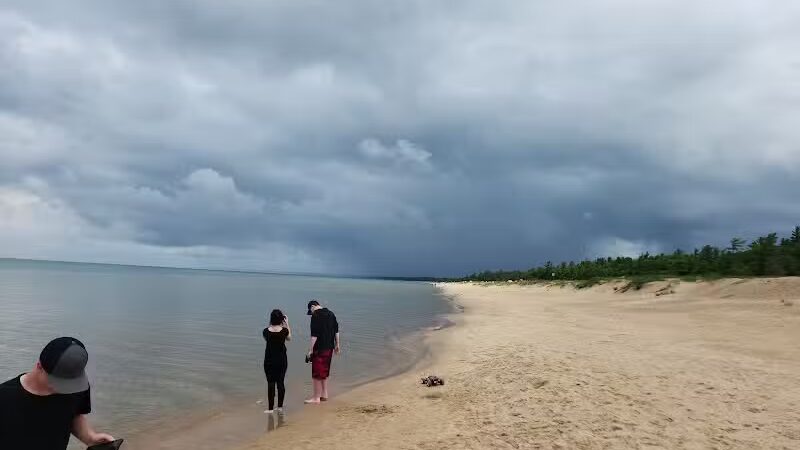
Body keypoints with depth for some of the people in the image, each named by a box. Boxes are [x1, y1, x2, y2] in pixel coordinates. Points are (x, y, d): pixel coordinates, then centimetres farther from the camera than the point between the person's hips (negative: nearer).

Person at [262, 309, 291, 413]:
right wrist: (287, 324, 13)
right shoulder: (284, 330, -11)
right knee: (280, 382, 10)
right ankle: (280, 406, 18)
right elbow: (289, 338, 10)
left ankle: (271, 408, 7)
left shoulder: (266, 331, -11)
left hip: (269, 361, -1)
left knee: (271, 383, 5)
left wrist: (270, 325, 14)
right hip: (282, 360, 1)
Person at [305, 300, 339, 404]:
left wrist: (311, 349, -16)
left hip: (319, 348, -8)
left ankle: (316, 398, 5)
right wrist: (337, 344, 21)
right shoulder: (331, 313, 10)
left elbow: (314, 334, -20)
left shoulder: (315, 316, -14)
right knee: (325, 372, 19)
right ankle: (324, 395, 26)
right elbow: (336, 330, 15)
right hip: (329, 347, 8)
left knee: (317, 373, 0)